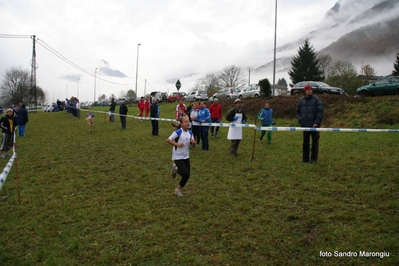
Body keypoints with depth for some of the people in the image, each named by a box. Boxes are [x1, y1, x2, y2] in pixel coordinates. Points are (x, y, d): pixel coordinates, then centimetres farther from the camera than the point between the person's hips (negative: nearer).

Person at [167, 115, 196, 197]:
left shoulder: (190, 132, 2)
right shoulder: (178, 132, -17)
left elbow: (193, 144, 12)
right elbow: (168, 140, -12)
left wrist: (193, 142, -11)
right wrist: (177, 144, -24)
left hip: (186, 156, 7)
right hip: (178, 157, -7)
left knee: (187, 175, 7)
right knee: (185, 174, -16)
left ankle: (178, 189, 30)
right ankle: (176, 168, 17)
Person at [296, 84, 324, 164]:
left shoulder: (316, 99, -3)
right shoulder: (301, 100, 7)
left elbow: (320, 111, -9)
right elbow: (297, 111, 14)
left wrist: (317, 122, -15)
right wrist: (300, 120, -1)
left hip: (314, 125, -3)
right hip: (304, 125, 3)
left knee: (315, 142, 3)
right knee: (305, 142, 10)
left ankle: (314, 158, 12)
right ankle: (305, 158, 18)